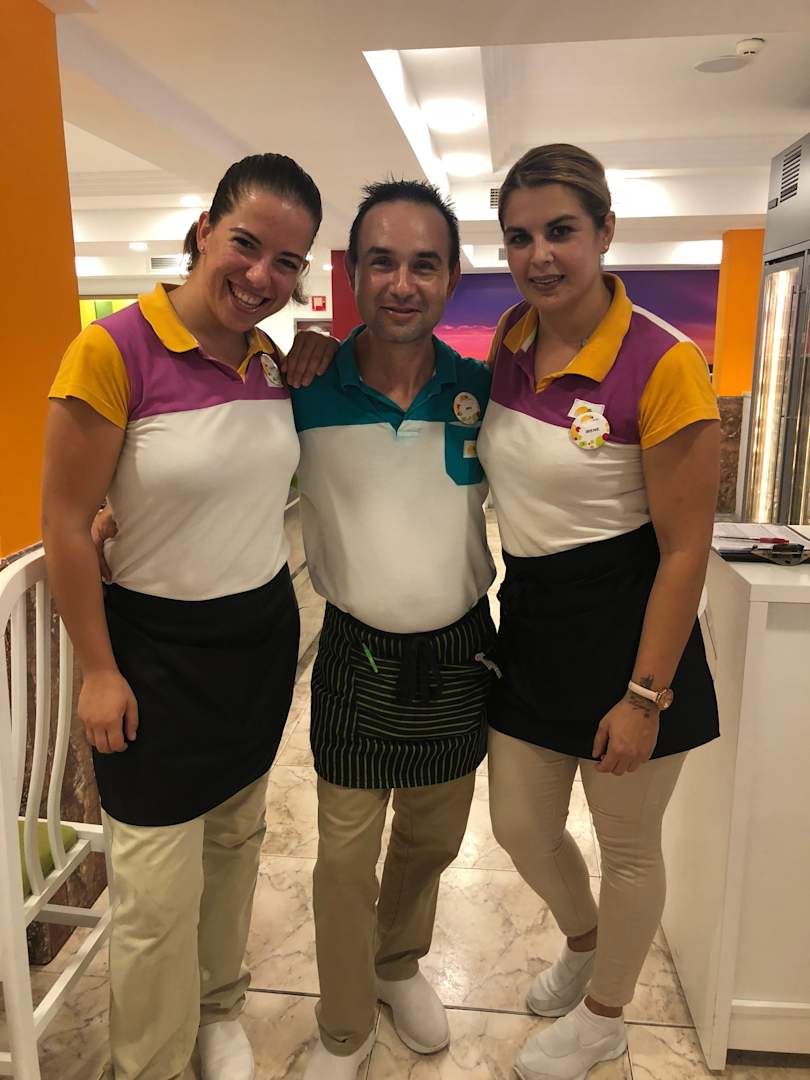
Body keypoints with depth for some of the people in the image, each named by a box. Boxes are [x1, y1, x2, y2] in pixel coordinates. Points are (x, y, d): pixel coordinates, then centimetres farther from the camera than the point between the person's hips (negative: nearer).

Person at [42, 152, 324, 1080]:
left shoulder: (273, 359, 0)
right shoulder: (114, 349, -18)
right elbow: (64, 524, -13)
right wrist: (99, 671, -10)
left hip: (263, 631, 6)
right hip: (159, 647, -5)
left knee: (237, 838, 21)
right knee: (159, 883, 5)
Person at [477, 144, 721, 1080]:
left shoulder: (662, 364, -19)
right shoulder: (511, 340, 1)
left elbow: (686, 549, -16)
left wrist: (645, 696, -15)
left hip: (626, 623, -6)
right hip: (528, 616, 6)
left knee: (627, 844, 16)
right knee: (520, 827, 19)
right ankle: (582, 941, 54)